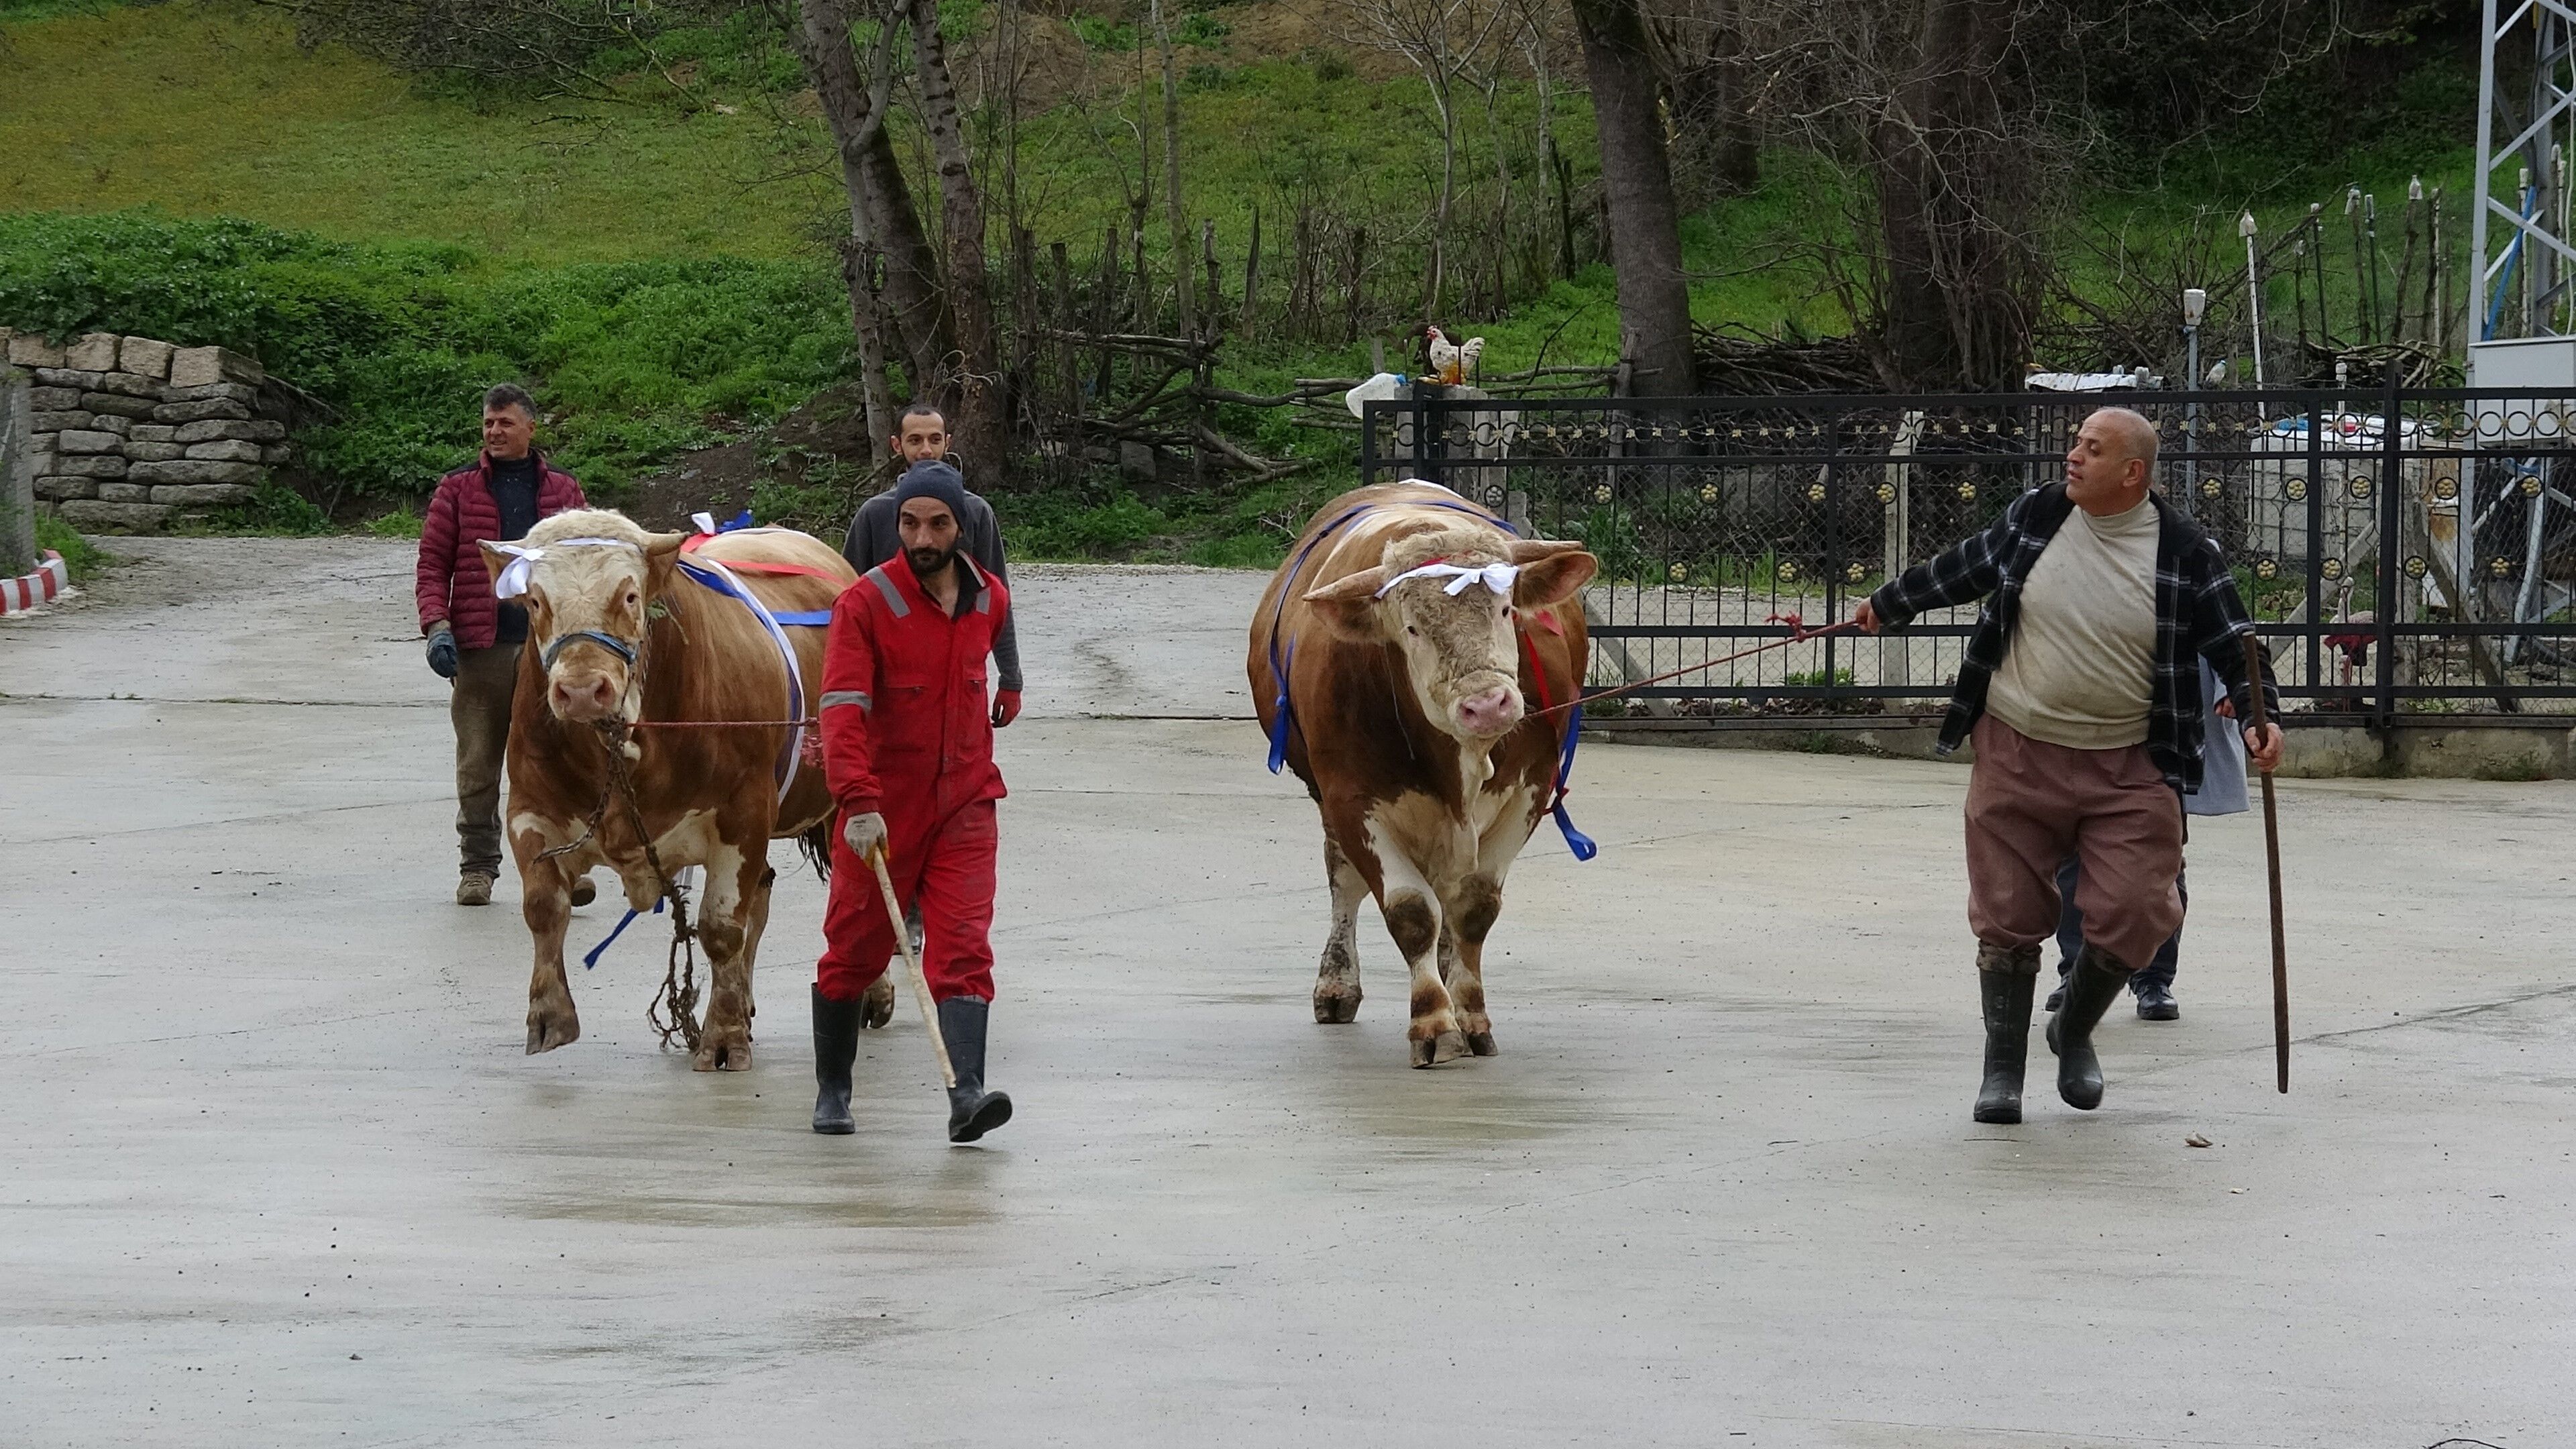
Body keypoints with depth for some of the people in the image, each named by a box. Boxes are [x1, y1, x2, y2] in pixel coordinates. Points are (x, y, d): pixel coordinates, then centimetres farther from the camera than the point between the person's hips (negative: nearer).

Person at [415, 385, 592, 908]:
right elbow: (432, 564, 7)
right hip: (479, 649, 0)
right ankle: (477, 866, 13)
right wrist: (437, 625, -8)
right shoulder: (458, 491, 9)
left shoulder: (563, 491, 12)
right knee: (478, 765, 4)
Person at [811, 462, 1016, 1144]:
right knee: (854, 953, 8)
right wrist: (858, 801, -32)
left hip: (964, 810, 3)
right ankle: (832, 1093, 24)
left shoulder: (991, 601, 6)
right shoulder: (865, 604, -11)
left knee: (963, 951, -11)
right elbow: (844, 707, -21)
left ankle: (966, 1096, -22)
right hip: (881, 814, -3)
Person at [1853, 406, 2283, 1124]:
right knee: (2009, 917, 2)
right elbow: (1963, 569, 18)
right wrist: (1888, 604, 30)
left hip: (2128, 769, -2)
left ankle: (2074, 1032, 23)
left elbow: (2232, 641, -2)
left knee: (2132, 917, -7)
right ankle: (2002, 1068, 18)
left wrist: (2258, 716, -17)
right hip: (2016, 758, 2)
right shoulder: (2033, 516, 1)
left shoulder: (2185, 552, -6)